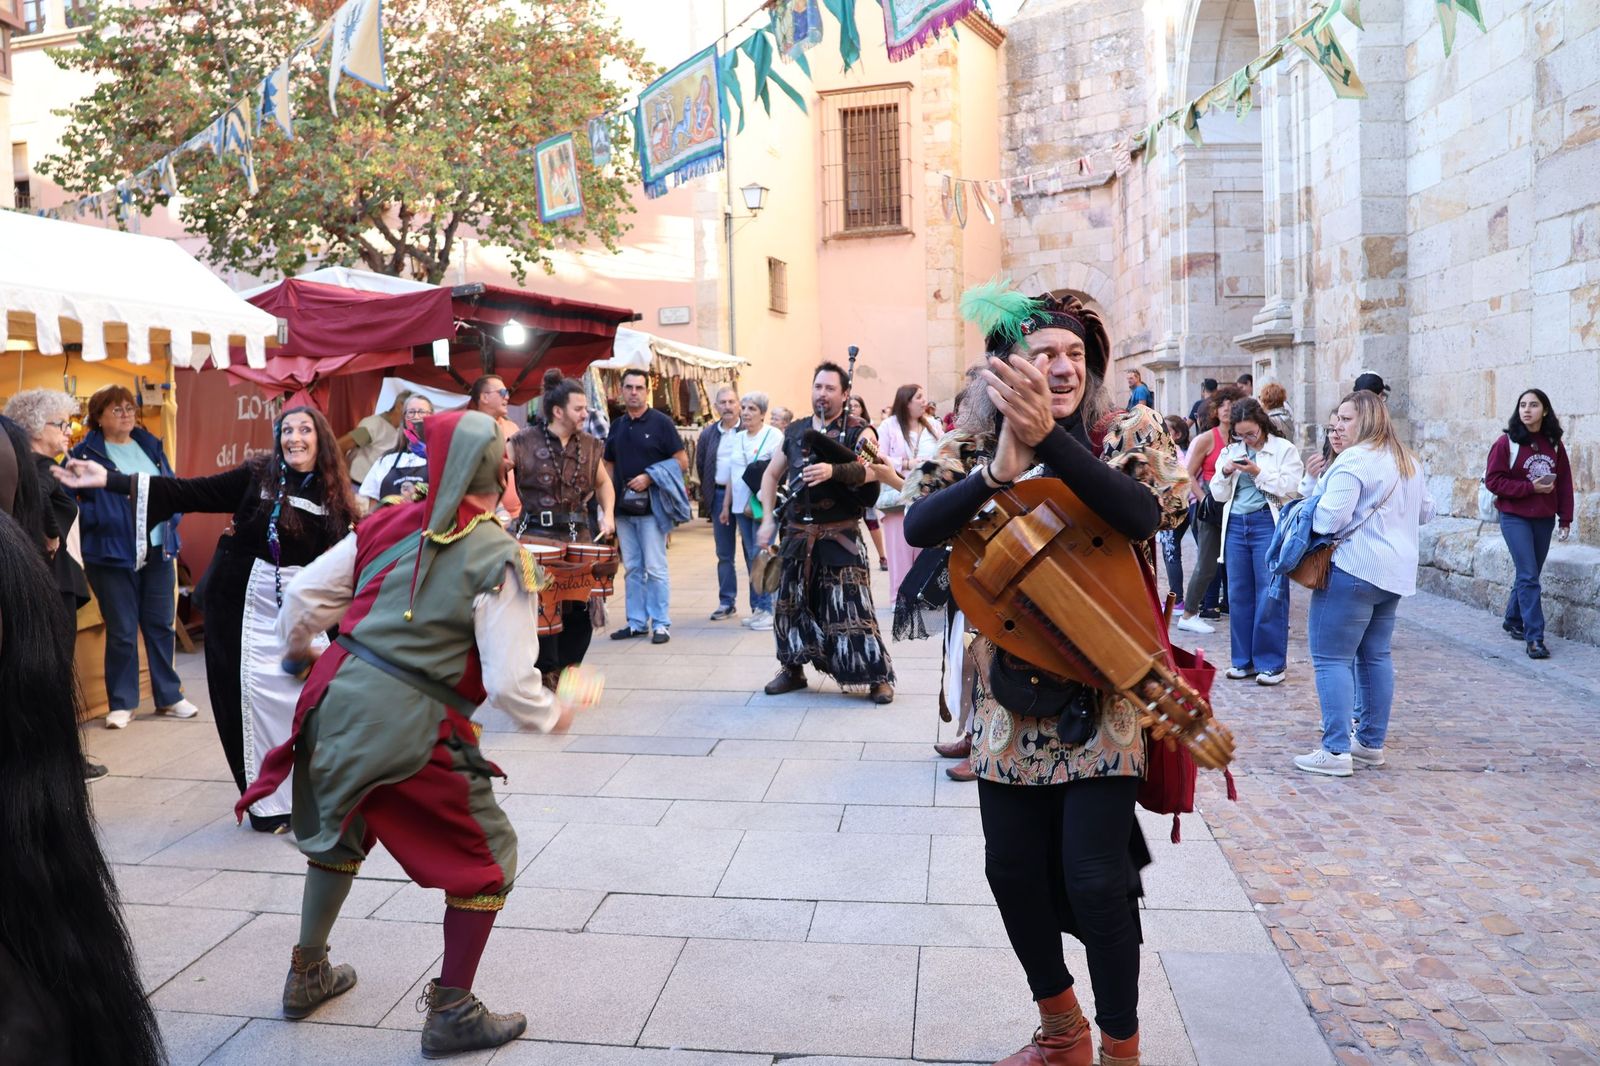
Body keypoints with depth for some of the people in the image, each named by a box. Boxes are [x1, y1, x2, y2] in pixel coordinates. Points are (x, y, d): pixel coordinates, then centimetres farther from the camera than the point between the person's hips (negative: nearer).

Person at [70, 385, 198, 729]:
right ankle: (122, 703, 14)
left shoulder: (151, 445, 12)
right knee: (121, 631, 1)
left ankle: (169, 695, 21)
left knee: (161, 625, 11)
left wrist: (170, 521, 2)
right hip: (113, 554, -4)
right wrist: (103, 519, -19)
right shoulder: (85, 454, -4)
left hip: (158, 550, 5)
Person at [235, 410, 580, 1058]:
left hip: (336, 698, 7)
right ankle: (451, 1012, 18)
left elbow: (304, 595, 10)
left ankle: (307, 975, 48)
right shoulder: (500, 559, -12)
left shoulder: (391, 523, 3)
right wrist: (551, 716, 4)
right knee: (487, 854, 12)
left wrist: (298, 650, 30)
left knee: (338, 833, 31)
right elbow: (510, 683, -16)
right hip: (411, 730, -6)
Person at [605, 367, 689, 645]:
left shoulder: (660, 422, -4)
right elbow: (609, 465, 20)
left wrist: (649, 478, -16)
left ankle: (661, 623, 4)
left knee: (655, 568, -4)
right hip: (623, 508, 5)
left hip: (651, 506, -5)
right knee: (632, 568, 10)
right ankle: (636, 622, 18)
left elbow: (682, 462, -7)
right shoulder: (616, 426, 12)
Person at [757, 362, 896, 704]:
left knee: (850, 606, -6)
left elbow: (873, 469, -22)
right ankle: (792, 669, 28)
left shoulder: (858, 429, -4)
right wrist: (768, 519, 9)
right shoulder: (795, 430, 11)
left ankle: (878, 676, 4)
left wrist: (833, 470, -38)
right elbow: (771, 474, 19)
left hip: (839, 534, -5)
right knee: (792, 603, 11)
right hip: (797, 533, 5)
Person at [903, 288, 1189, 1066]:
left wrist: (1048, 435, -33)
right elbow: (918, 526, -14)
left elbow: (1142, 516, -23)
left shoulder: (1130, 435, -3)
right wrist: (999, 468, -30)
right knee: (1011, 870, 11)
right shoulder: (974, 447, 2)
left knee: (1095, 879, -5)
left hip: (1101, 691, -3)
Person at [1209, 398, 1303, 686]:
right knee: (1239, 594, 6)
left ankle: (1272, 662, 4)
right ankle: (1244, 659, 15)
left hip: (1268, 524, -5)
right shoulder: (1230, 452, 14)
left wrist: (1258, 473, -14)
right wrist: (1225, 474, -5)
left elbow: (1291, 488, -8)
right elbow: (1219, 495, 13)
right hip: (1236, 524, 5)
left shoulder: (1284, 449, 2)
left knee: (1270, 594, -4)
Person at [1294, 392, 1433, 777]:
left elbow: (1330, 517, -22)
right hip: (1394, 573, 10)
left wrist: (1305, 512, -3)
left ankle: (1335, 750, -7)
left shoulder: (1354, 460, -16)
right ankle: (1372, 743, 22)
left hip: (1354, 570, -10)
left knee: (1332, 658, -6)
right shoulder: (1409, 462, 15)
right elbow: (1425, 511, 26)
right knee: (1376, 655, 15)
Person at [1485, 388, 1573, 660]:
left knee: (1529, 574, 13)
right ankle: (1534, 638, -8)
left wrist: (1565, 518, 6)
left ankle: (1513, 620, 33)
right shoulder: (1506, 442, -7)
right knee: (1529, 576, -9)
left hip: (1544, 519, 4)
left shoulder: (1554, 443, 5)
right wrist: (1530, 487, -17)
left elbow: (1564, 482, 9)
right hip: (1515, 517, -4)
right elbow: (1493, 480, -8)